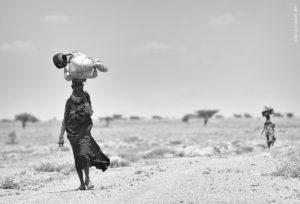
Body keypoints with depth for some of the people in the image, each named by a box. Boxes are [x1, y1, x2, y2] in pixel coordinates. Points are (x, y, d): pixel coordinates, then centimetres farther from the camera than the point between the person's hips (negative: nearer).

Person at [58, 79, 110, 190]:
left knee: (84, 155, -19)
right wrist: (61, 136, -2)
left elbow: (90, 112, -11)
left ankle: (87, 179, -4)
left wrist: (85, 100, -15)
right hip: (72, 132, 1)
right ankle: (82, 183, 12)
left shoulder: (86, 97, 1)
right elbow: (65, 119, 3)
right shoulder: (69, 101, 1)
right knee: (77, 158, 4)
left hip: (84, 131, -1)